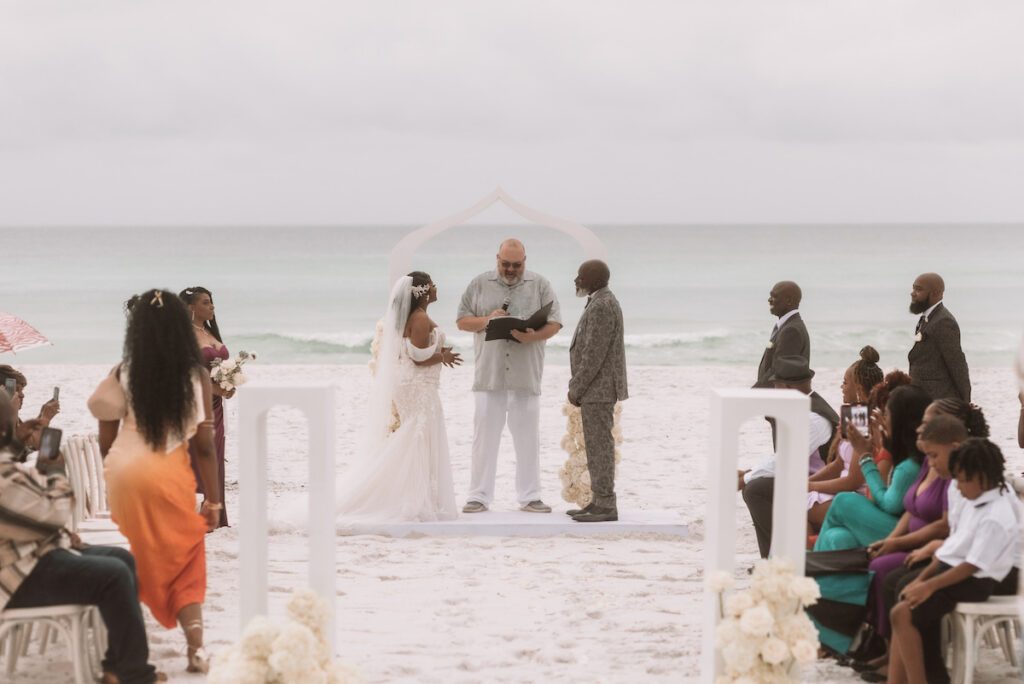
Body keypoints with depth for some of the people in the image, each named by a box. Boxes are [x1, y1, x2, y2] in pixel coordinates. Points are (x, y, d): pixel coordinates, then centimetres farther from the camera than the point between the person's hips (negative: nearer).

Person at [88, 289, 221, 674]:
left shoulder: (122, 373, -4)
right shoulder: (196, 375, -7)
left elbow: (106, 441, 1)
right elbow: (204, 446, -6)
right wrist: (213, 500, 2)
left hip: (124, 473, 1)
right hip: (170, 476, -1)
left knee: (134, 560, 17)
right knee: (185, 562, 11)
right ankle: (196, 645, -2)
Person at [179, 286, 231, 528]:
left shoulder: (211, 333, 16)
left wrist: (228, 385, 1)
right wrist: (211, 387, -20)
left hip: (215, 404, 8)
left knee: (214, 458, 9)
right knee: (197, 460, -8)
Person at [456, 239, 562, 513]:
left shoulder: (540, 285, 8)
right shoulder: (479, 285, 10)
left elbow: (554, 323, 3)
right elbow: (462, 321, 10)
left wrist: (534, 336, -17)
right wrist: (487, 320, -9)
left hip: (526, 377, 0)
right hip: (489, 375, 0)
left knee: (528, 437, 3)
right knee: (485, 436, 0)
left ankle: (529, 496, 11)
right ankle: (479, 496, 7)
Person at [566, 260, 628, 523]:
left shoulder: (602, 306, -18)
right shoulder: (602, 304, 16)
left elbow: (594, 354, -21)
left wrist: (576, 389, -15)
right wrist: (578, 387, 16)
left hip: (598, 388, -11)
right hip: (598, 388, 11)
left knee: (599, 447, -7)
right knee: (597, 446, 12)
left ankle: (606, 506, -5)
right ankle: (601, 502, 15)